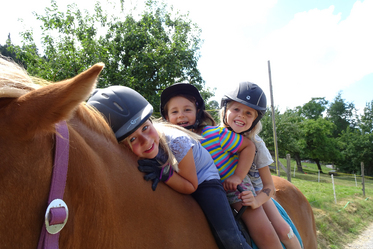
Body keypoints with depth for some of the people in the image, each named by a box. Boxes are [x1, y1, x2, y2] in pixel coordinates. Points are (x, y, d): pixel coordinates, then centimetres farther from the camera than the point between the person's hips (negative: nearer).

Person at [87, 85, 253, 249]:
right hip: (169, 187, 4)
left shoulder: (176, 142, -33)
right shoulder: (132, 154, -22)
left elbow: (191, 187, -21)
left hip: (202, 179, -4)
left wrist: (164, 173, -37)